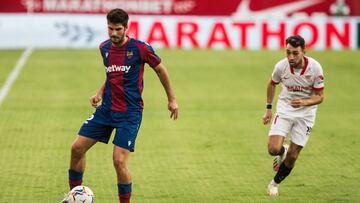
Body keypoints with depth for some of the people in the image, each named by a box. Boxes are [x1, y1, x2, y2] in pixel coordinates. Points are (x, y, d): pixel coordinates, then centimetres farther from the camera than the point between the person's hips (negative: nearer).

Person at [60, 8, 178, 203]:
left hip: (129, 113, -6)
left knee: (119, 160, -15)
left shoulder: (139, 48, -12)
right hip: (106, 109, 6)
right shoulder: (104, 48, 5)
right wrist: (100, 93, 9)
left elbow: (160, 70, 2)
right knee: (77, 148, 2)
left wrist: (172, 99, 7)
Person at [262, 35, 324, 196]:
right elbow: (272, 84, 6)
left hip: (306, 112, -1)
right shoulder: (281, 66, -17)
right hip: (285, 108, 1)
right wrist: (268, 109, 6)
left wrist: (304, 102, -33)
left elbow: (320, 96, -13)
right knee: (273, 149, -17)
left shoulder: (315, 68, -22)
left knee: (292, 156, 1)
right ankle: (282, 152, 21)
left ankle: (275, 183, 26)